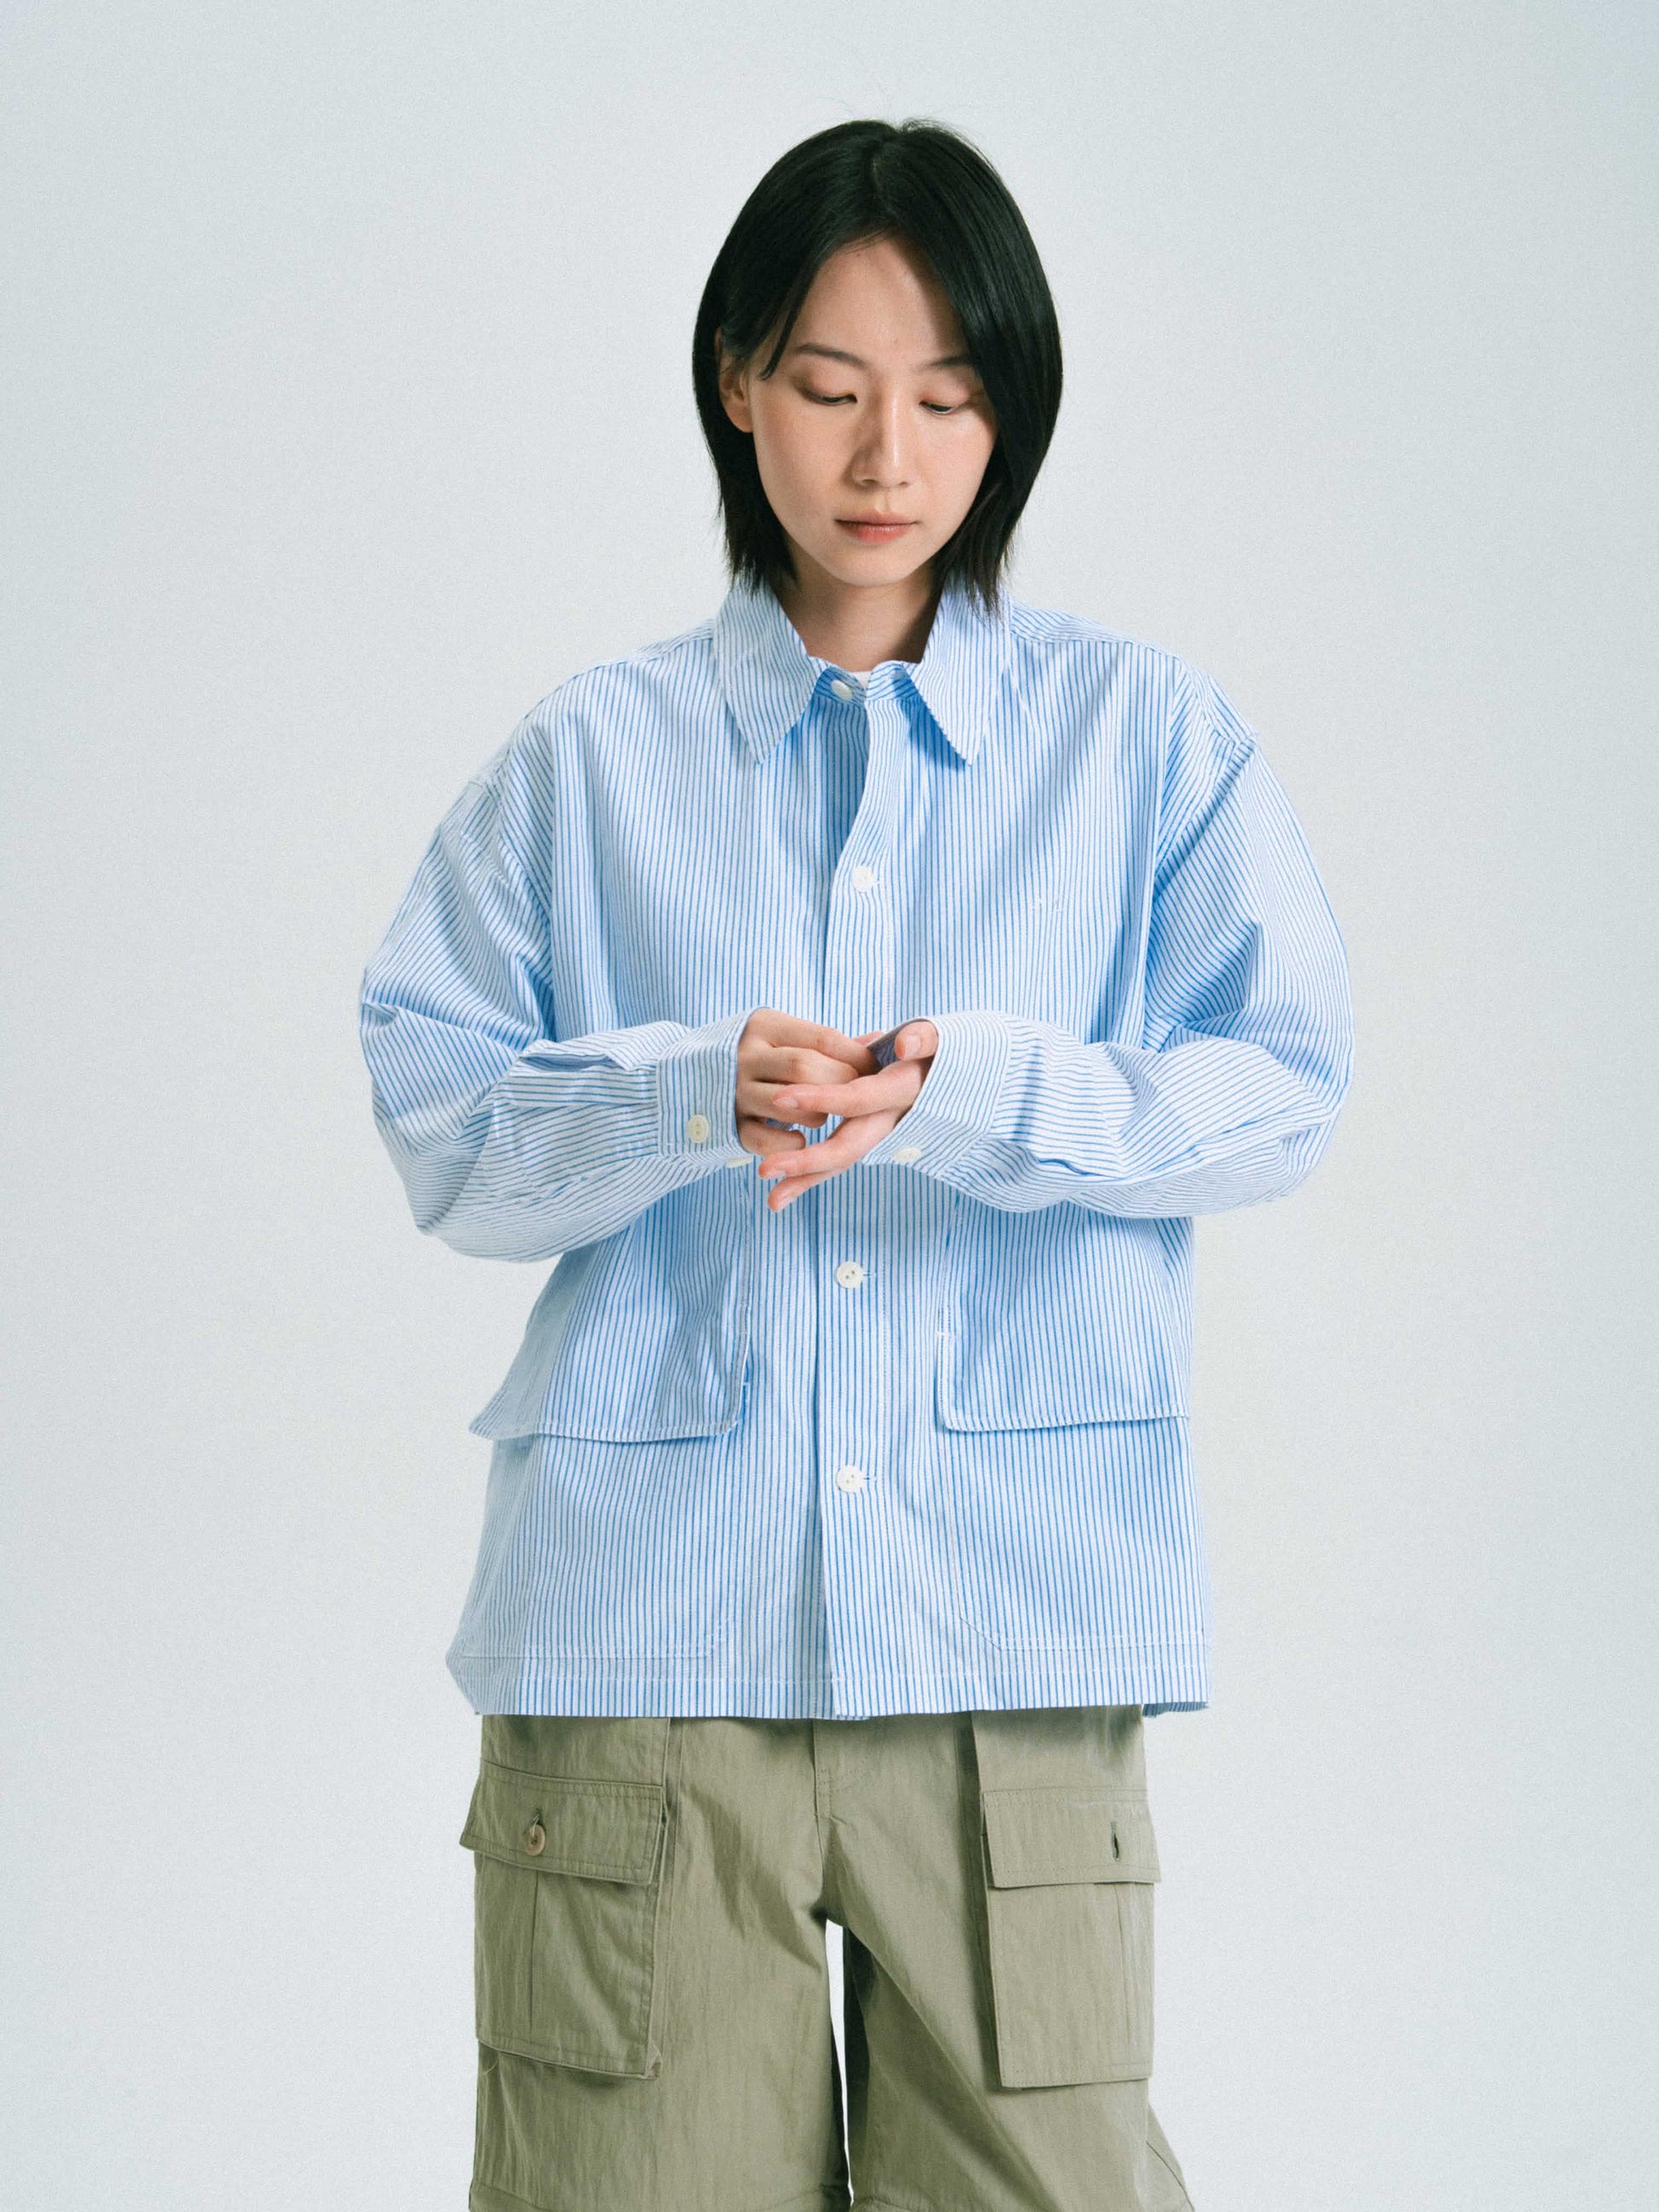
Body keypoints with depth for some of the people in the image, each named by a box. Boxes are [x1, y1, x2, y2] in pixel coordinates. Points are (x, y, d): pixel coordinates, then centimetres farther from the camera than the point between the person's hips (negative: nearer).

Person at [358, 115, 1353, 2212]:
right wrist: (696, 1096, -14)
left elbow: (1281, 1087, 1)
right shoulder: (593, 756, 10)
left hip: (1013, 1622, 0)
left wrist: (962, 1098, -16)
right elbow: (441, 1130, 5)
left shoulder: (1146, 735, 9)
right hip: (643, 1620, 0)